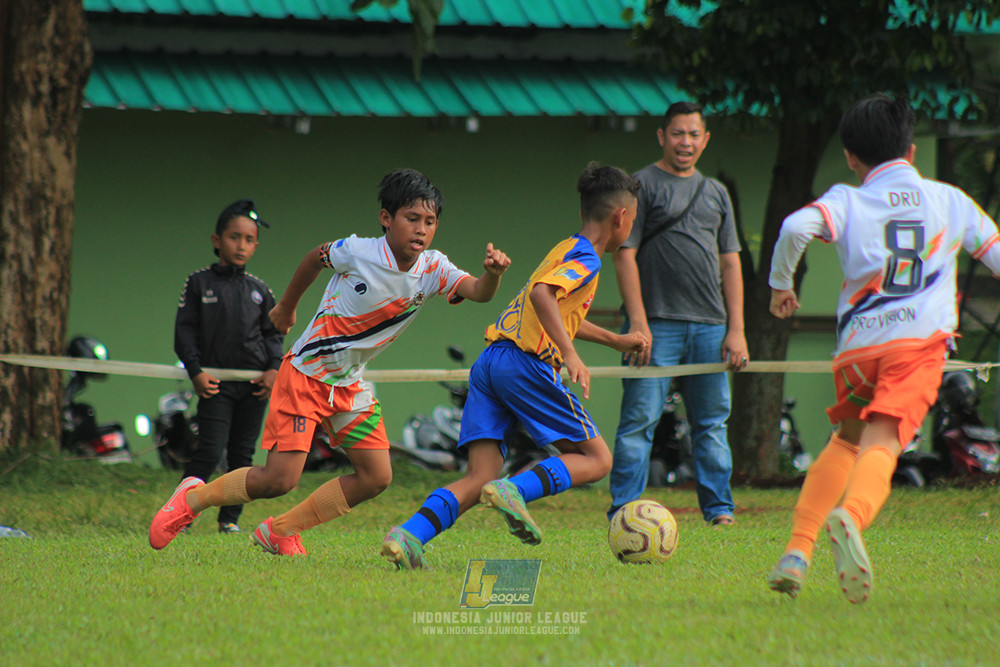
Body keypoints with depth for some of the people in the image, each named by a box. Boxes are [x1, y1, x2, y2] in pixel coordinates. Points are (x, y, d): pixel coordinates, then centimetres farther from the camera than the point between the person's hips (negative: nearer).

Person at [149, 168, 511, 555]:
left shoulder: (433, 269, -9)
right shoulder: (357, 252, -18)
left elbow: (479, 292, -24)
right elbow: (316, 258, 2)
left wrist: (492, 273, -47)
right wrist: (286, 306, 16)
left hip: (350, 385, 6)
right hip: (306, 374, -6)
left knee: (376, 477, -2)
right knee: (279, 478, -14)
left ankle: (281, 531, 13)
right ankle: (193, 497, 11)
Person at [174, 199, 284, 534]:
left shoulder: (259, 289, 10)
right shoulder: (199, 283, 2)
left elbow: (274, 333, 14)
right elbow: (184, 331, 1)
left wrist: (274, 368, -2)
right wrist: (196, 371, -10)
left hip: (254, 383, 3)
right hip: (215, 383, -3)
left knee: (242, 454, 6)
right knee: (209, 452, -11)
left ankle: (230, 518, 15)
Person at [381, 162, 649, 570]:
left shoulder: (566, 250, 27)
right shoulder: (586, 259, -2)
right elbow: (541, 294, -22)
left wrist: (616, 340, 53)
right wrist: (571, 355, -27)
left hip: (489, 362, 8)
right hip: (526, 363, -8)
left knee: (479, 479, -1)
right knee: (596, 460, 1)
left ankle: (408, 536, -21)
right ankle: (515, 491, -22)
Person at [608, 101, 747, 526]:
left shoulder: (715, 193, 19)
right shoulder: (642, 185, 2)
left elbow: (730, 263, 18)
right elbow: (624, 255, -4)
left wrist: (736, 329, 9)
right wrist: (638, 323, -12)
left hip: (710, 327, 5)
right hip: (656, 325, -5)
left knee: (712, 422, 6)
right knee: (640, 419, -8)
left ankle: (719, 509, 11)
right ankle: (624, 511, -7)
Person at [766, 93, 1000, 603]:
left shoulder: (847, 201, 10)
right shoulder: (951, 200, 17)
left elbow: (796, 226, -9)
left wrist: (781, 284, 6)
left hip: (857, 346, 1)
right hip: (920, 341, -1)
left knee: (846, 442, 25)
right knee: (881, 446, -19)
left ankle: (798, 549, 14)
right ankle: (850, 514, -51)